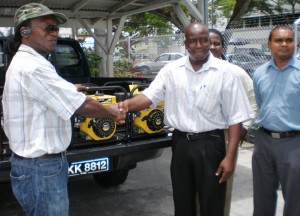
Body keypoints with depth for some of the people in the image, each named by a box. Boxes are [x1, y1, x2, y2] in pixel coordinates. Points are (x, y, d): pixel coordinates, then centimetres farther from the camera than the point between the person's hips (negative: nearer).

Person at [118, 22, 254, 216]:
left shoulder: (224, 72, -7)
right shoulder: (171, 70, 2)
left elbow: (235, 118, -6)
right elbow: (149, 96, -2)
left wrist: (230, 157, -12)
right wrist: (128, 104, -25)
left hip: (210, 144, -3)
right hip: (180, 143, 3)